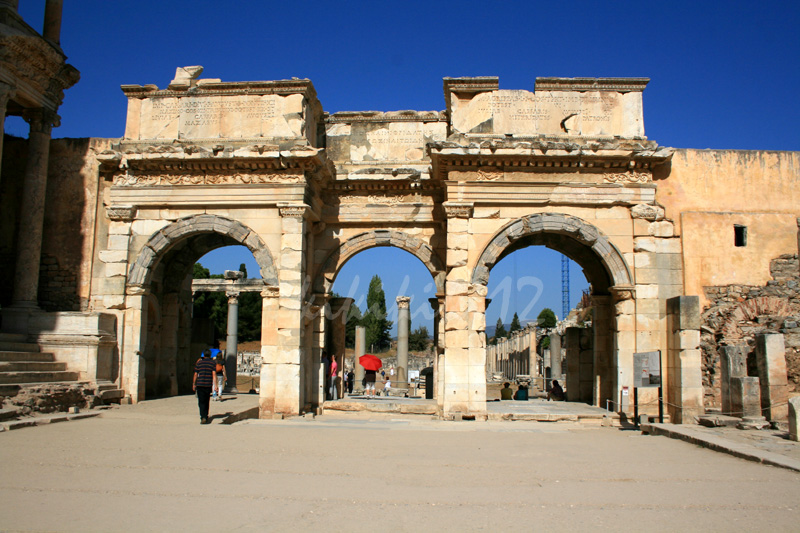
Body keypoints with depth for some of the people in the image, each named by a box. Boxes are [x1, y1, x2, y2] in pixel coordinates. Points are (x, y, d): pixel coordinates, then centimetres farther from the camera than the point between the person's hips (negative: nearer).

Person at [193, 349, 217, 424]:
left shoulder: (199, 363, 3)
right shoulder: (212, 363, 2)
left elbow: (195, 375, 5)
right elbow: (214, 374, -7)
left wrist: (194, 384, 15)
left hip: (200, 384, -1)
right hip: (208, 385, 1)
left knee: (201, 402, -3)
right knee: (206, 401, 16)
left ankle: (203, 417, -18)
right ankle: (206, 416, 25)